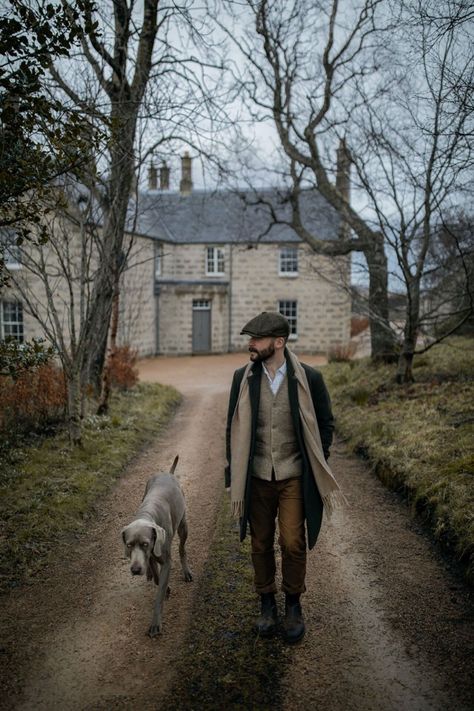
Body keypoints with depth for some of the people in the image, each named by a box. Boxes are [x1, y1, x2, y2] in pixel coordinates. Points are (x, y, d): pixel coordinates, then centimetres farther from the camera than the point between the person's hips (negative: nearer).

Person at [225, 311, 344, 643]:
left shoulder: (309, 378, -9)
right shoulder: (243, 378, -3)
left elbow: (325, 424, 3)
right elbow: (234, 428, 5)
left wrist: (316, 466, 0)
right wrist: (234, 472, 3)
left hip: (294, 478, -2)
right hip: (257, 478, 2)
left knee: (293, 543, -2)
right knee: (261, 544, 11)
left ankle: (293, 604, 24)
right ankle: (267, 603, 32)